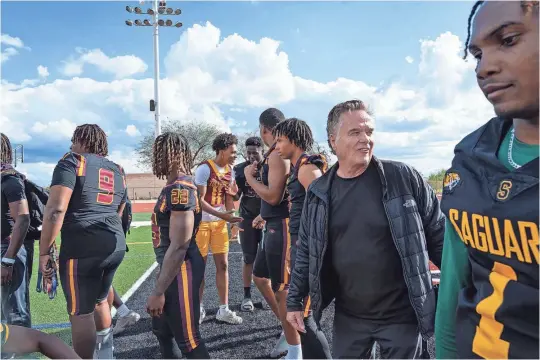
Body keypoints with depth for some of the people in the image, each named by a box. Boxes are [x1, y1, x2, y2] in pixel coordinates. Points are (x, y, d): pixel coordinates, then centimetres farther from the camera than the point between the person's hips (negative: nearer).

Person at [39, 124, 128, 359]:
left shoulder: (72, 162, -3)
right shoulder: (118, 171, 18)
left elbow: (56, 209, -13)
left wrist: (44, 252, -8)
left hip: (82, 249, -7)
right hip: (116, 245, 7)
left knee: (81, 313, 5)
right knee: (99, 299, 26)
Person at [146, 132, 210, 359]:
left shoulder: (180, 189, -23)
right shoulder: (174, 187, 10)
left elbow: (178, 247, -25)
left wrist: (158, 292, -20)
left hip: (180, 271, -10)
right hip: (172, 268, 10)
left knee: (188, 340, 4)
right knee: (161, 328, 25)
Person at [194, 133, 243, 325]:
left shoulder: (230, 171, 3)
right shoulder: (204, 169, -17)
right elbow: (199, 200, -21)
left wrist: (232, 218, -3)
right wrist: (221, 215, -30)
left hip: (220, 223, 6)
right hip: (201, 222, -6)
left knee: (223, 264, 6)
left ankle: (223, 309, 15)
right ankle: (199, 307, 21)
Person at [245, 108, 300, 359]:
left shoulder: (278, 154, -17)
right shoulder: (276, 154, 13)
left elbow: (273, 196, -22)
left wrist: (250, 177, -11)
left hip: (281, 228, -11)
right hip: (273, 226, 11)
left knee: (283, 291, -1)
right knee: (260, 277, 21)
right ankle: (288, 330, 33)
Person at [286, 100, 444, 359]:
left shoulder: (403, 178, -11)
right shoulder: (318, 193, -2)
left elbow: (439, 234, -3)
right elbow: (306, 251, 7)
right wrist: (295, 300, 8)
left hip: (401, 315, -2)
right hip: (348, 316, 3)